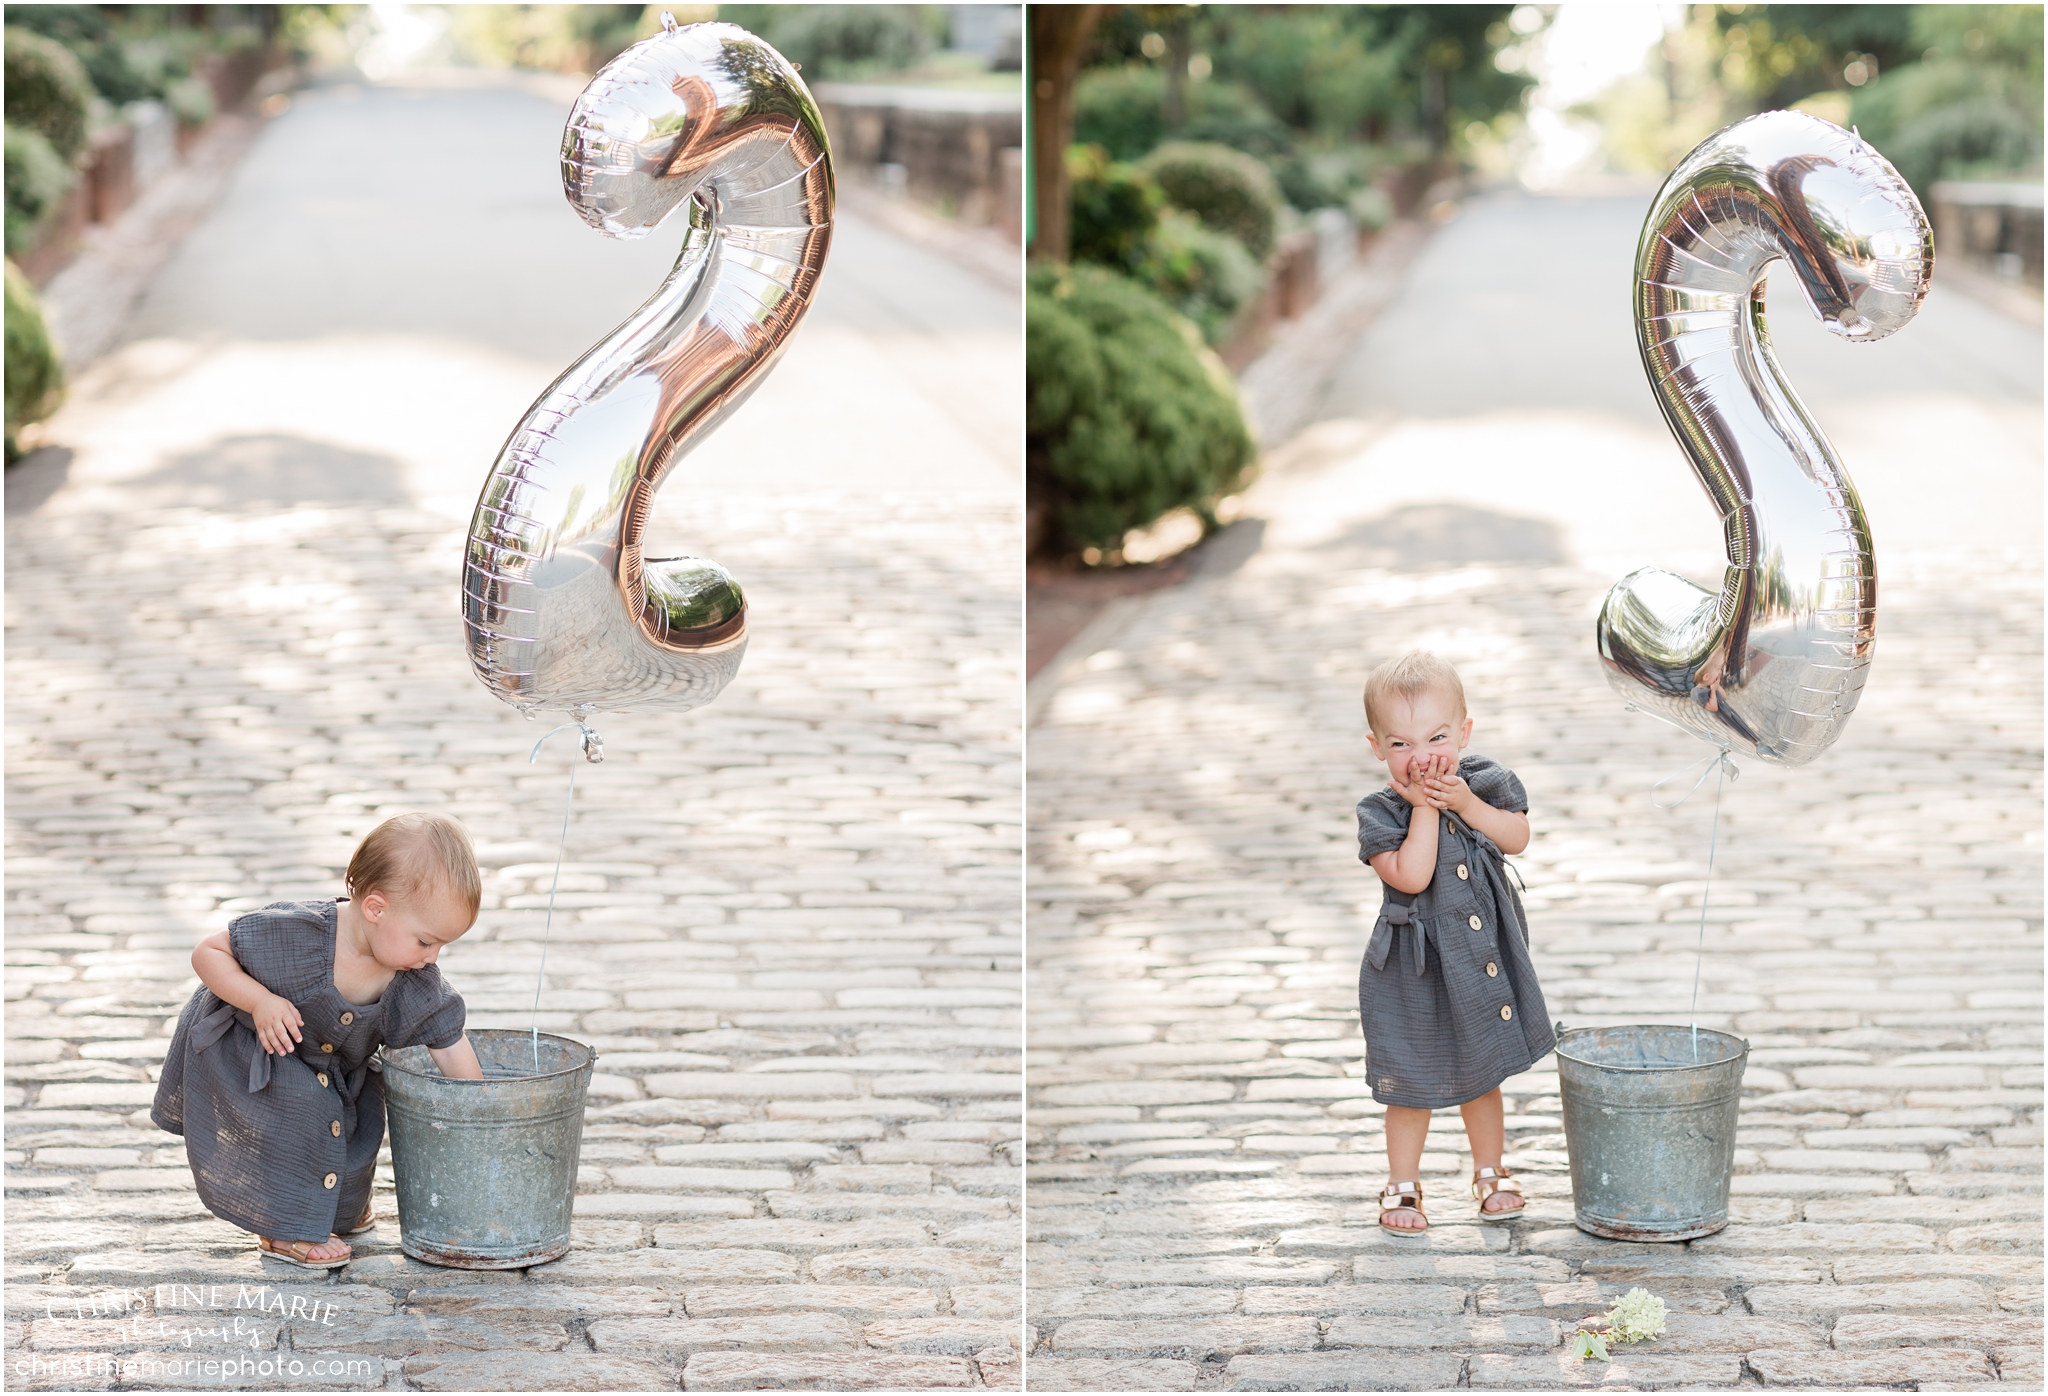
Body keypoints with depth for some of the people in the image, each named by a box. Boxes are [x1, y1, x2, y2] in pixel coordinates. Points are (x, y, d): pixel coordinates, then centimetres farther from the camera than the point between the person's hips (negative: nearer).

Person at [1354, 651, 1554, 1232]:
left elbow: (1517, 836, -10)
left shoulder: (1487, 781, -4)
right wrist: (1424, 808, -28)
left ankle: (1490, 1172, 37)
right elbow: (1411, 876, -28)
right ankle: (1403, 1186, 23)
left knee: (1482, 1073, 19)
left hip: (1484, 958, 4)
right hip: (1414, 968, -4)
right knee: (1412, 1082, 6)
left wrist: (1466, 804, -21)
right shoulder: (1380, 812, -19)